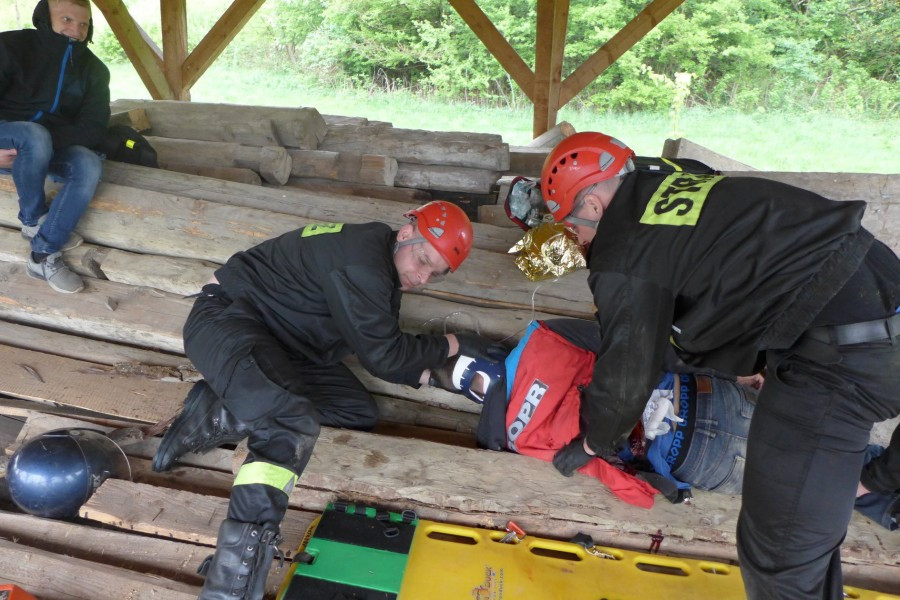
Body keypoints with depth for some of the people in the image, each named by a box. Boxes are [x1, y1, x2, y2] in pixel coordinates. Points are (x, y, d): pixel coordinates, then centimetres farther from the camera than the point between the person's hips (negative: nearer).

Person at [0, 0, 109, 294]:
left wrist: (48, 142, -25)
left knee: (89, 165, -30)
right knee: (35, 134, -38)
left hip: (52, 145, 3)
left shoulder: (93, 69, 0)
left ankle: (44, 255, -26)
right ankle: (32, 219, -16)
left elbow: (93, 127, -10)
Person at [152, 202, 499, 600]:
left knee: (360, 414, 2)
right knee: (295, 423, -33)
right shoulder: (362, 258, -24)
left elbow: (382, 351, 12)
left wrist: (435, 374, 1)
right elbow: (382, 356, -20)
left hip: (282, 344, 10)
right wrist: (453, 345, -9)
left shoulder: (386, 273, 8)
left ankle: (217, 417, -2)